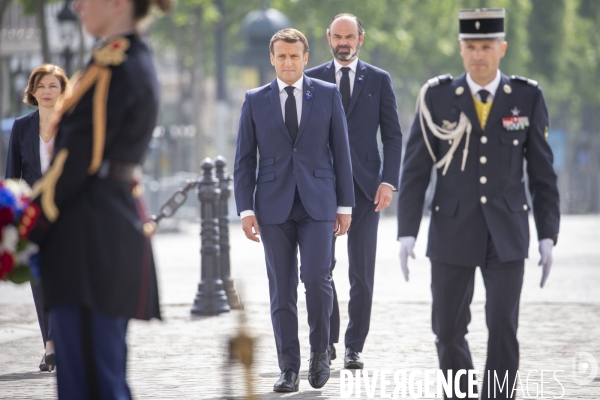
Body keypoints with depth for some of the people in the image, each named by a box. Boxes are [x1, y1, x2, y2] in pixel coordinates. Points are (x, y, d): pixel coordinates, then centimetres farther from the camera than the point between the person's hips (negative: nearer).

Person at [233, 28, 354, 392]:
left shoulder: (328, 95, 4)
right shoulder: (255, 101, 5)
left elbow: (341, 152, 5)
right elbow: (244, 159, 5)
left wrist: (345, 205, 1)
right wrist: (246, 209, -3)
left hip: (317, 204, -1)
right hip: (274, 206, 1)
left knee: (316, 279, -13)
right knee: (282, 290, 1)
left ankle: (320, 351, 10)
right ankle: (289, 369, 7)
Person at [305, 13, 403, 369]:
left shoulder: (379, 80, 7)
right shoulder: (312, 80, 8)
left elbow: (393, 136, 5)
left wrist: (389, 182, -6)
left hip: (365, 185, 0)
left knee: (362, 272, 0)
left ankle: (354, 347, 6)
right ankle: (327, 339, 10)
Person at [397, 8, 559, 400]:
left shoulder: (527, 97, -2)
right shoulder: (437, 96, -3)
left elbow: (542, 173, 2)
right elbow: (415, 170, -2)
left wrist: (548, 238, -3)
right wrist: (407, 234, -9)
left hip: (507, 235, -1)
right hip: (452, 233, 1)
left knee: (503, 329, -11)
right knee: (449, 330, 7)